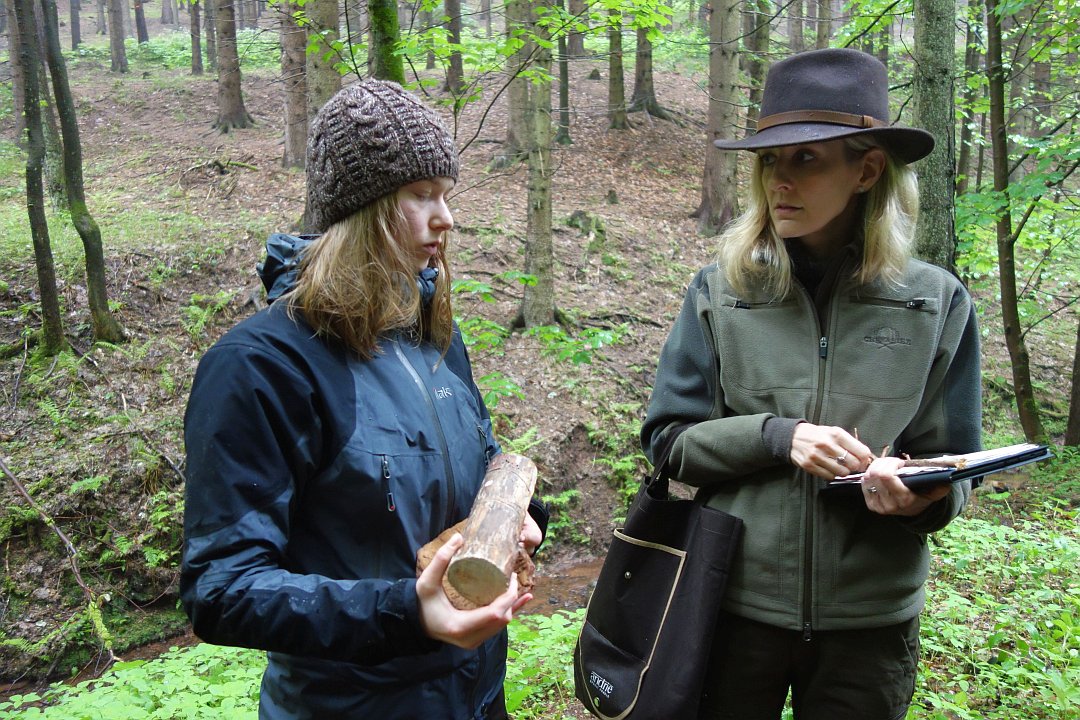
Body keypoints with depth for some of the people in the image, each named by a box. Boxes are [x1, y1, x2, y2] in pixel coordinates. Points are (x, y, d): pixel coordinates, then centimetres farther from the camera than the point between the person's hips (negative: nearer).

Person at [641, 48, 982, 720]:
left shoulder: (938, 303, -5)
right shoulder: (721, 291, -5)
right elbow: (666, 438, -4)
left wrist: (921, 496, -21)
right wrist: (777, 435, -19)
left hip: (871, 619, 1)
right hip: (735, 605, 0)